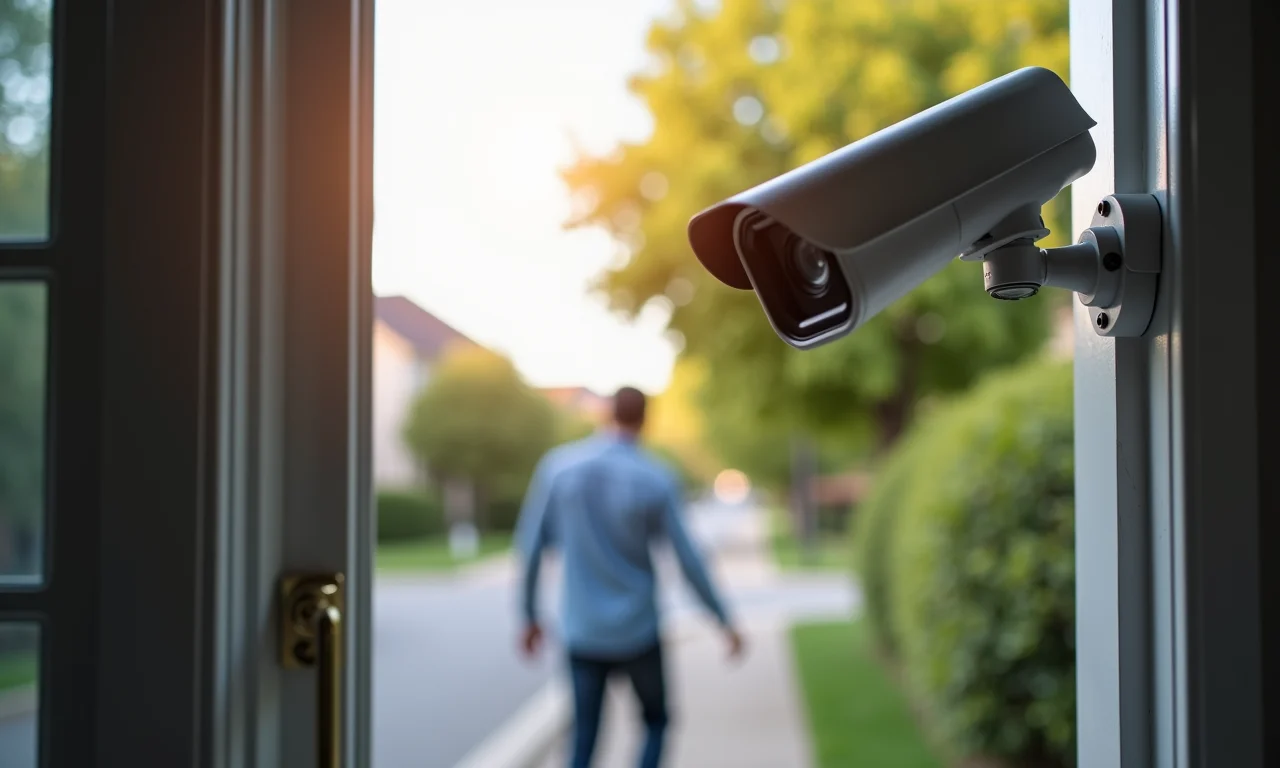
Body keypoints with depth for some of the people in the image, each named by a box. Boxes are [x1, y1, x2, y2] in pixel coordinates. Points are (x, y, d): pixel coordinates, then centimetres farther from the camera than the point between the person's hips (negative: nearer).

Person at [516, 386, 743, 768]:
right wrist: (724, 619, 4)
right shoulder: (657, 479, -10)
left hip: (581, 632, 2)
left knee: (584, 737, 11)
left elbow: (530, 546, -2)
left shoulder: (557, 465, -4)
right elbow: (688, 559, -8)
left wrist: (530, 616, 9)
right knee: (656, 720, 20)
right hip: (637, 634, -2)